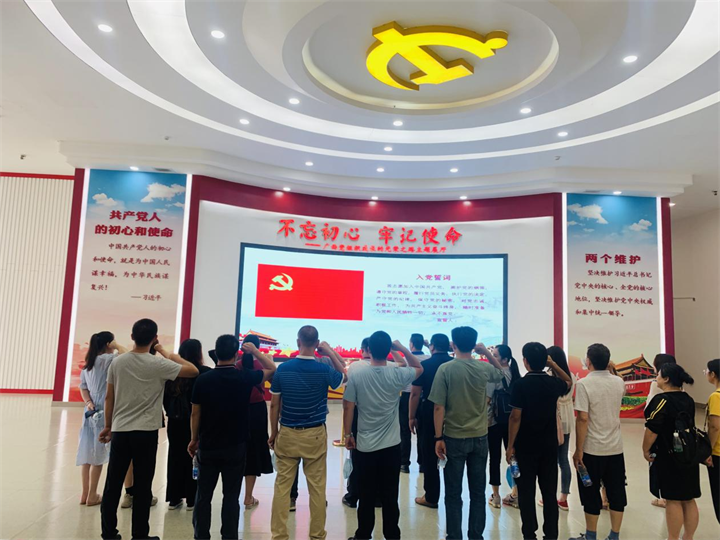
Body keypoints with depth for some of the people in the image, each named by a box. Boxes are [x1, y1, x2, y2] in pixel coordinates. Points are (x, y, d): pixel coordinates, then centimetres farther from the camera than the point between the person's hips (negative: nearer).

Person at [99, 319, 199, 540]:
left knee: (113, 484, 12)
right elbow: (193, 371, -8)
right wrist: (167, 353, 0)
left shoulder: (117, 362, 1)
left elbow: (109, 398, 7)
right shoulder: (158, 364, -11)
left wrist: (108, 426, 17)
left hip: (119, 430, 4)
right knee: (142, 486, 5)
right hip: (145, 432, -4)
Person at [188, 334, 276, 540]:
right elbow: (272, 369, 6)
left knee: (204, 496, 13)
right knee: (231, 496, 8)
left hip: (208, 446, 1)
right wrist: (255, 351, 12)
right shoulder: (245, 377, -11)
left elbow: (196, 413, -1)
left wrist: (194, 439, 11)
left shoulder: (203, 379, -8)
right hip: (235, 447, -1)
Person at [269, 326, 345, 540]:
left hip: (287, 434, 1)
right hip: (315, 435, -1)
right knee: (317, 486, 10)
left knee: (282, 486, 10)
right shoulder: (324, 370, -11)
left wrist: (273, 432, 11)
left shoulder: (283, 368, -7)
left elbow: (274, 405, -1)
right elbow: (345, 376, 11)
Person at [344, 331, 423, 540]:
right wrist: (402, 349, 1)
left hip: (365, 445, 0)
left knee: (366, 495, 11)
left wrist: (348, 434, 6)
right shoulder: (397, 374, -10)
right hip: (391, 446, 0)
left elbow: (348, 407, -6)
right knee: (390, 495, 11)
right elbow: (419, 368, 10)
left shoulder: (356, 374, -11)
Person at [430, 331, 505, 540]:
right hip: (480, 438, 3)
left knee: (453, 494, 8)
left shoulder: (445, 369, -12)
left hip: (454, 438, -3)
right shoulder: (484, 368, -2)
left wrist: (438, 438, -6)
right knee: (478, 492, 14)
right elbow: (501, 372, 23)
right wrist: (486, 352, 12)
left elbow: (439, 407, -13)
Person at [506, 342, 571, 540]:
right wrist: (553, 364, 15)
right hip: (549, 446, 4)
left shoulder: (521, 384, -14)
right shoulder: (553, 383, -2)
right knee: (549, 492, 11)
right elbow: (569, 382, 24)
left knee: (527, 493, 6)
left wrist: (510, 446, -7)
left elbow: (516, 417, -15)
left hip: (525, 446, -4)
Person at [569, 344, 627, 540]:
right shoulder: (619, 382, 0)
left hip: (592, 449, -5)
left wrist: (578, 450, -13)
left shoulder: (584, 384, -16)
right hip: (616, 448, 5)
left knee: (591, 495, 8)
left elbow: (583, 419, -19)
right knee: (616, 493, 12)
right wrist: (610, 370, 24)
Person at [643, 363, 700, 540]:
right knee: (688, 499, 14)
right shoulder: (688, 399, 7)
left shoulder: (662, 400, -17)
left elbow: (652, 429, -20)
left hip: (668, 457, -7)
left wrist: (646, 449, -8)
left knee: (673, 500, 1)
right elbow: (689, 425, 18)